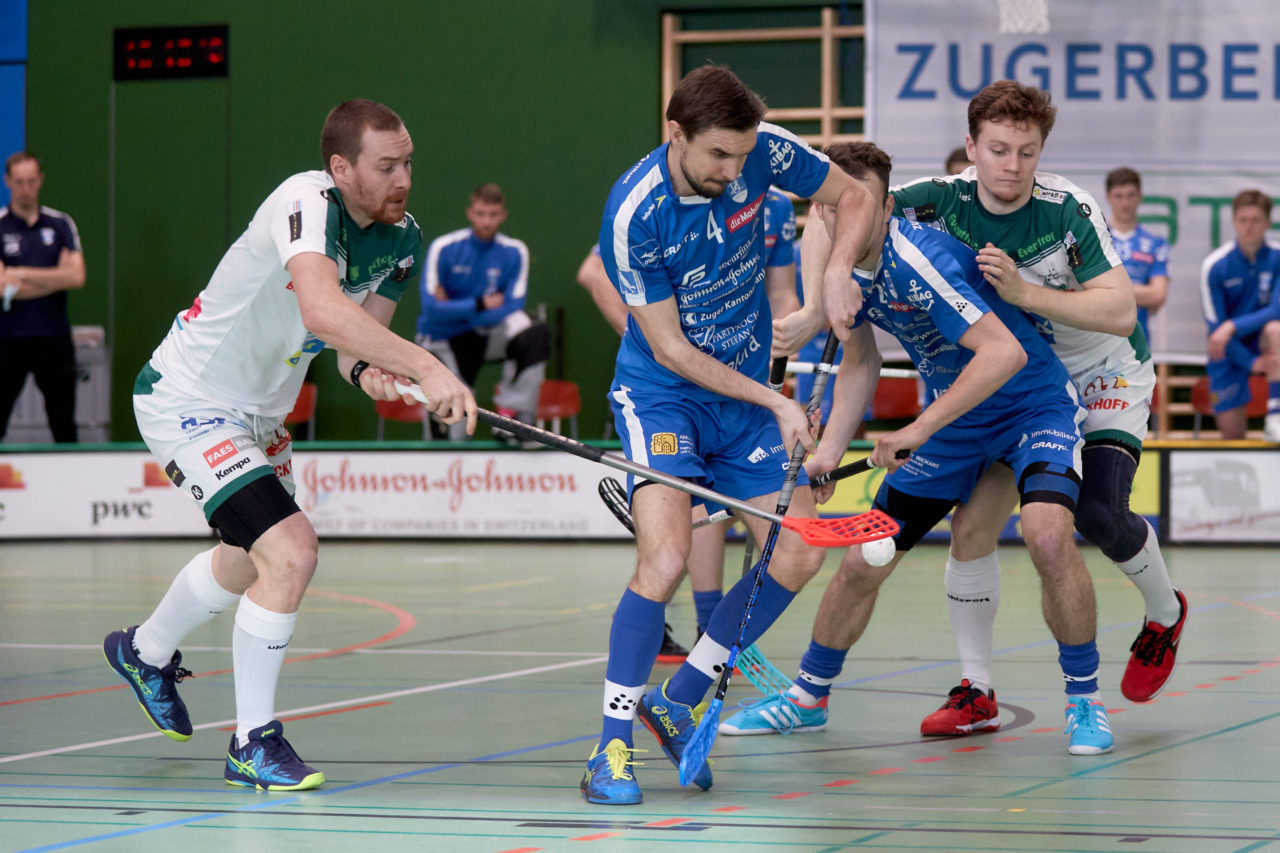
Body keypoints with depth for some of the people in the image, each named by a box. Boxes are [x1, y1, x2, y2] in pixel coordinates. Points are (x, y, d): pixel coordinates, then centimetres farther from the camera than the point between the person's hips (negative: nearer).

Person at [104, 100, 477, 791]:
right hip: (186, 402, -10)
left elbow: (358, 330, -1)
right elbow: (322, 310, -48)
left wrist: (365, 368, -25)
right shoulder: (308, 202, -31)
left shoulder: (401, 239, -6)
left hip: (258, 412, 10)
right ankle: (253, 745, -6)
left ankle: (144, 652, 59)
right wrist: (425, 367, -55)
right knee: (292, 551, -22)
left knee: (248, 562, 29)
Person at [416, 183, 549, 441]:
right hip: (445, 340, -2)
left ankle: (512, 416, -21)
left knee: (534, 333, -31)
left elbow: (512, 308, -12)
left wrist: (457, 309, -18)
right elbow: (432, 308, -17)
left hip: (488, 333, 3)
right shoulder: (443, 248, -11)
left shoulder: (514, 252, -4)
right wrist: (480, 305, -16)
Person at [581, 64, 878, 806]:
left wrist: (837, 272, -18)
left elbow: (857, 197, 2)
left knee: (799, 554, -2)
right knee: (665, 557, -25)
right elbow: (670, 349, -19)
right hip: (661, 392, -6)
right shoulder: (634, 214, -26)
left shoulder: (764, 151, -15)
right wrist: (775, 403, -21)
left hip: (747, 392, 6)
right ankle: (612, 747, -16)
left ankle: (676, 701, 12)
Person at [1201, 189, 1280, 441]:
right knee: (1232, 433, -6)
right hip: (1229, 354, 0)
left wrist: (1232, 326, -32)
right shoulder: (1214, 266, -11)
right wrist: (1250, 362, -19)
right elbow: (1215, 326, -10)